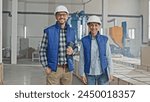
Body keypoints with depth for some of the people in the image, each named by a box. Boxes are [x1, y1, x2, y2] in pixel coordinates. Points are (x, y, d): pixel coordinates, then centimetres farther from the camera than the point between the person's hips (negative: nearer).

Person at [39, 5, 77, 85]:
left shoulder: (71, 31, 7)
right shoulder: (49, 31, -3)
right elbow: (42, 50, -1)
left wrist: (72, 50, -4)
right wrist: (46, 67, -9)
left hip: (67, 69, 4)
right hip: (53, 69, -4)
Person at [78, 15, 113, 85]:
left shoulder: (104, 40, -2)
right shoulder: (84, 41, -2)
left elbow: (108, 57, 0)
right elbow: (82, 58, -1)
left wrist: (110, 72, -2)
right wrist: (82, 73, -4)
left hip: (103, 73, 0)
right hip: (90, 73, 0)